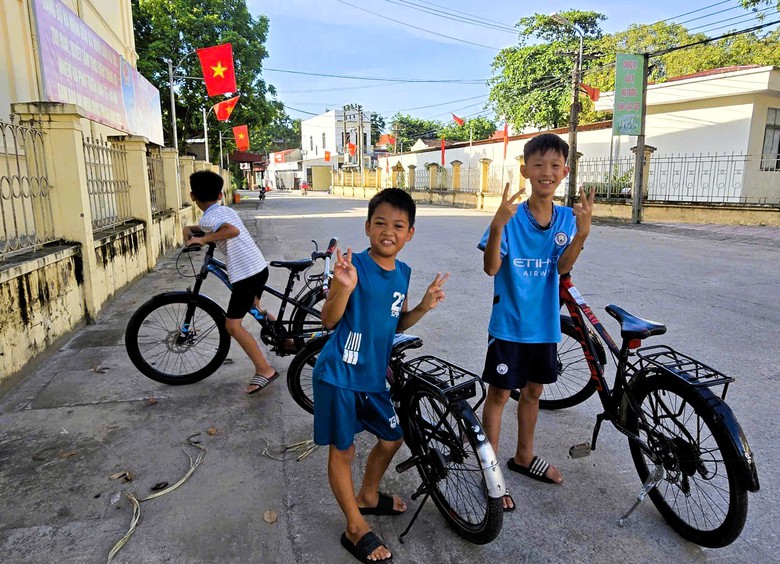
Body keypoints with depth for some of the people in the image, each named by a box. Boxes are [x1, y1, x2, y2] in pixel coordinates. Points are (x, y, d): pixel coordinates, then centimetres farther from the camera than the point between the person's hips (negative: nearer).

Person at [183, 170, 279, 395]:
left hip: (245, 273, -9)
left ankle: (265, 371, -3)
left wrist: (202, 239, -20)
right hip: (260, 267, 9)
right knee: (254, 308, 32)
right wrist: (190, 229, 16)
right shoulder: (226, 210, 15)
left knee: (232, 325, -2)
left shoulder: (207, 218, -10)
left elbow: (233, 231, -29)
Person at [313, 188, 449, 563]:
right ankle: (356, 529, 28)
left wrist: (424, 307, -3)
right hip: (338, 376, -7)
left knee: (392, 438, 20)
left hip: (373, 376, 7)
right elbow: (329, 321, -17)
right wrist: (345, 288, -35)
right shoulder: (353, 265, -16)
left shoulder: (403, 272, 4)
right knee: (342, 450, 7)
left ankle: (368, 496, 47)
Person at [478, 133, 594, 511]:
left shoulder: (567, 217, 0)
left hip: (544, 324, 5)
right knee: (499, 394, 5)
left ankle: (523, 457, 40)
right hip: (509, 324, -5)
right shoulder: (511, 215, -14)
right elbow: (491, 268, -21)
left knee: (533, 390, 19)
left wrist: (582, 231, -24)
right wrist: (497, 226, -35)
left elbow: (562, 267, -10)